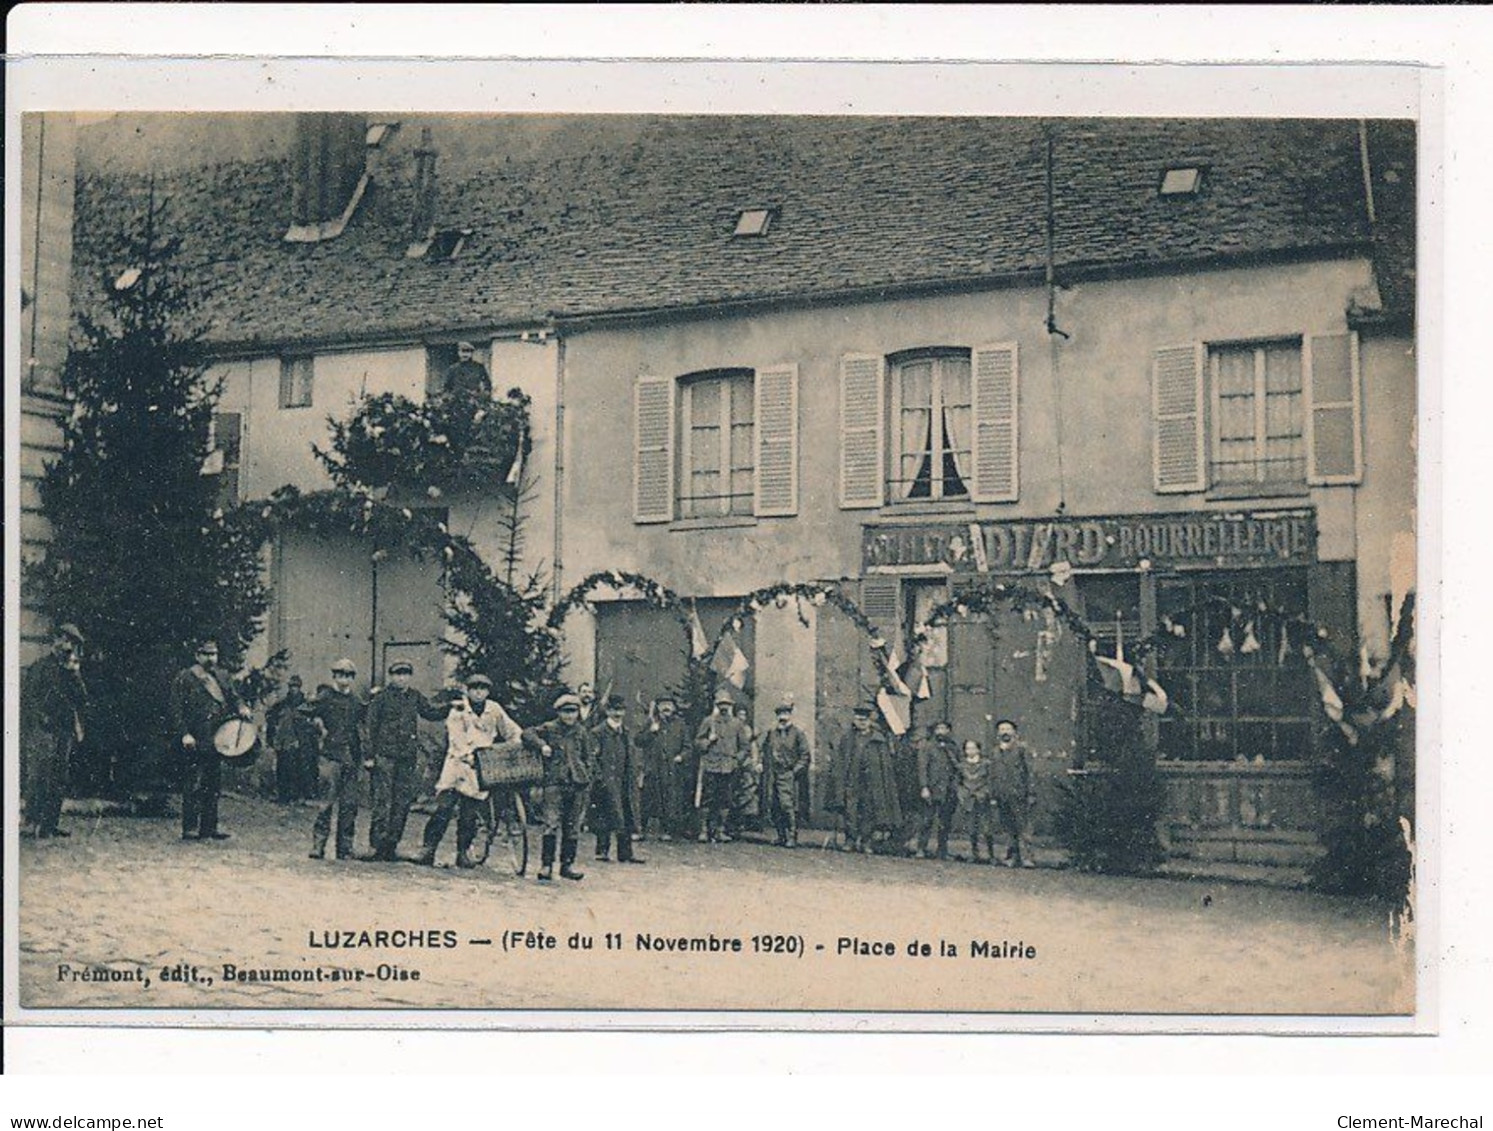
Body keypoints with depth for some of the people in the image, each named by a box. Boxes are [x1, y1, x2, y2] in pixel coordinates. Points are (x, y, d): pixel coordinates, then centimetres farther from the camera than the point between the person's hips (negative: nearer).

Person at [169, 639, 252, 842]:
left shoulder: (222, 678, 16)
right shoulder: (184, 679, -3)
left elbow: (233, 697, 20)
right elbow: (176, 709, -7)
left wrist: (241, 708, -4)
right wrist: (184, 733, -17)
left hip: (217, 740, 7)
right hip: (195, 742, -6)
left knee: (214, 785, 9)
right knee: (193, 786, -8)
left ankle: (210, 827, 16)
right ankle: (190, 828, -5)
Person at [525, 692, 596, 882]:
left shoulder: (582, 733, 12)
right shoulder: (549, 729, 4)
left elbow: (589, 758, 19)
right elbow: (528, 733, 1)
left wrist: (586, 777, 8)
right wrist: (542, 745, -13)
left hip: (578, 784, 4)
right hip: (554, 783, -4)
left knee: (572, 827, 7)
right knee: (552, 825, -12)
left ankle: (567, 864, 16)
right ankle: (546, 866, -9)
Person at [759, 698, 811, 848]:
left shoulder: (798, 734, 1)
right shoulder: (770, 733, 15)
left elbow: (805, 756, 0)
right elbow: (765, 752, 23)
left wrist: (796, 771, -9)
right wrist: (765, 768, 11)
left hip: (788, 775, -5)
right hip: (772, 776, 5)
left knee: (788, 806, -12)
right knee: (773, 807, 4)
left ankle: (792, 837, -10)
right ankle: (781, 835, 14)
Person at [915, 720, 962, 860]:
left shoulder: (952, 748, 15)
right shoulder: (927, 747, 1)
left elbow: (957, 769, 18)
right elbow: (922, 768, -4)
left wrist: (956, 788, 11)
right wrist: (924, 787, -13)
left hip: (949, 792, 4)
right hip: (932, 790, -4)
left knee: (946, 823, 5)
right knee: (928, 820, -9)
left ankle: (943, 852, 10)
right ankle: (921, 849, -5)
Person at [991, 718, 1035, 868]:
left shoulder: (1021, 749, 3)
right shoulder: (995, 753, 17)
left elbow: (1029, 772, -1)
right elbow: (993, 776, 20)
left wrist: (1029, 794, -8)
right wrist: (993, 796, 14)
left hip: (1018, 794, -5)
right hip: (1002, 797, 5)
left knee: (1021, 826, -10)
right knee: (1008, 829, 6)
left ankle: (1025, 856, -11)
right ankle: (1012, 857, 11)